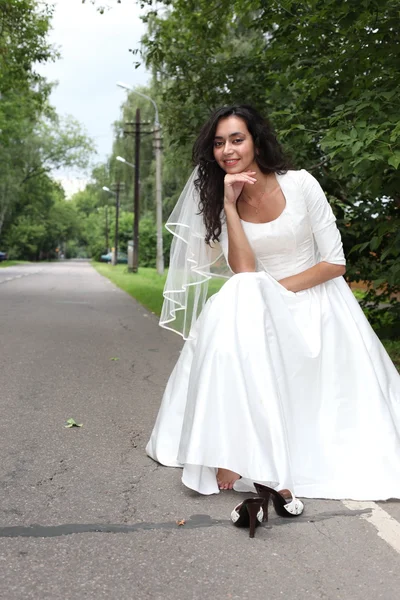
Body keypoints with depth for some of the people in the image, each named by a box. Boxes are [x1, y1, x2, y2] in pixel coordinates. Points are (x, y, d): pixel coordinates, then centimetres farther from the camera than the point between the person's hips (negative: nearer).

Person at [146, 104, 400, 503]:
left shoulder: (300, 184, -8)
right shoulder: (222, 202, 0)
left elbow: (335, 263, -8)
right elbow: (244, 272, -15)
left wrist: (276, 289, -15)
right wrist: (229, 205, -17)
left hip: (317, 302, -1)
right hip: (262, 308, 1)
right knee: (230, 311, -29)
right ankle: (233, 450, -28)